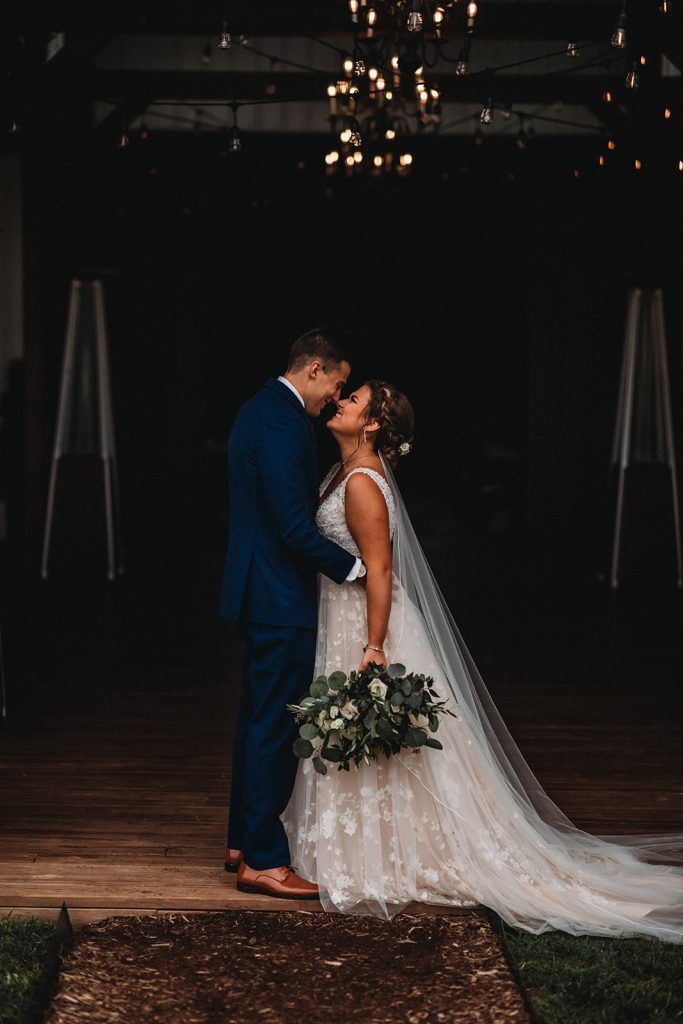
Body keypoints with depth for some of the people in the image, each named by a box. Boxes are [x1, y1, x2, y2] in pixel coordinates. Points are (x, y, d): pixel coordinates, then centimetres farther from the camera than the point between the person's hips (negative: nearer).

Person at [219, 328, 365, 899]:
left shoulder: (259, 410, 13)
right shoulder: (284, 425, -20)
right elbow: (296, 527, -24)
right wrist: (354, 567, -15)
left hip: (259, 590, 11)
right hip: (282, 597, -11)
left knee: (259, 720, 17)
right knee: (276, 728, -5)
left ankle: (243, 842, 26)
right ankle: (263, 861, 0)